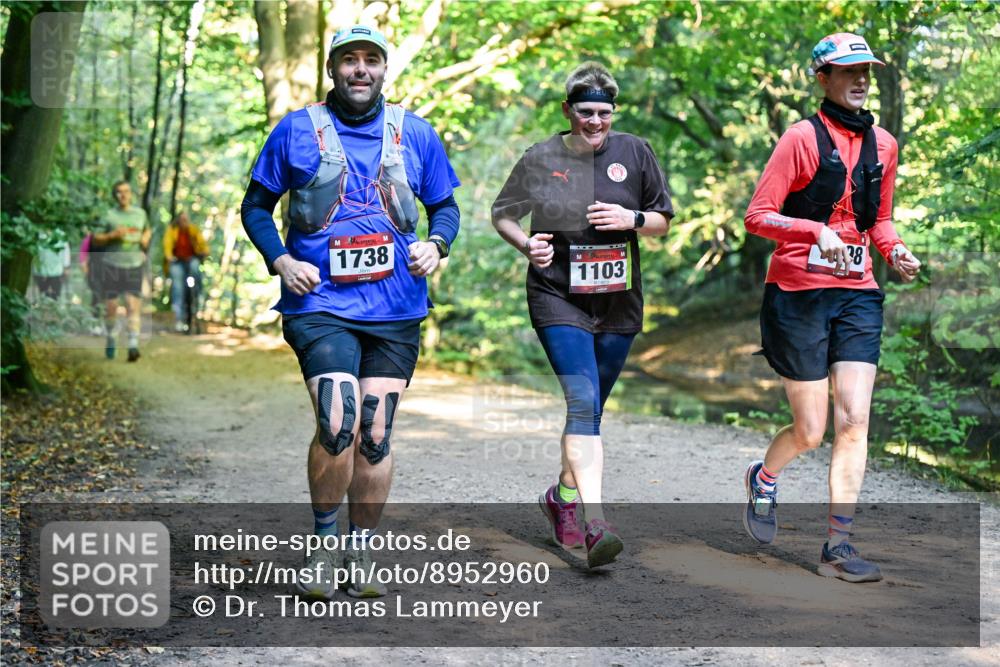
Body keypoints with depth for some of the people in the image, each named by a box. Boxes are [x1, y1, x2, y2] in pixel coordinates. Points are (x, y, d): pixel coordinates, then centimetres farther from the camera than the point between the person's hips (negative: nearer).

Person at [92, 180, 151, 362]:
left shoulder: (140, 214, 11)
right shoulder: (109, 216, 1)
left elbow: (147, 229, 30)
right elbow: (95, 240, 1)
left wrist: (146, 237, 8)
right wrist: (112, 235, -15)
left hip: (134, 265, 1)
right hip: (112, 265, -1)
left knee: (134, 306, -12)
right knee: (111, 306, 3)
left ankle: (133, 346, -17)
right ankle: (111, 339, 28)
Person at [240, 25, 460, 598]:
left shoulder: (416, 134, 9)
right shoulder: (297, 131, 4)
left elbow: (445, 206, 17)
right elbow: (256, 205, 11)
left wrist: (437, 244, -4)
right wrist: (280, 260, -5)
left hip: (395, 310, 3)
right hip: (320, 303, -2)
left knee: (376, 434, 5)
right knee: (338, 423, -19)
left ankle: (361, 552, 20)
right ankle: (325, 540, 3)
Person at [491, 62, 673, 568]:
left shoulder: (633, 152, 4)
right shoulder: (540, 159, 0)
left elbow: (663, 222, 11)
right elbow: (502, 214, 11)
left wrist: (632, 219, -11)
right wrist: (526, 244, -9)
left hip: (618, 303, 3)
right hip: (558, 298, -3)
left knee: (589, 410, 12)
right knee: (583, 401, -19)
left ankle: (563, 497, 36)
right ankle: (595, 525, -25)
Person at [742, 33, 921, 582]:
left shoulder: (882, 144, 10)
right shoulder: (803, 137, -7)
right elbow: (757, 216, -11)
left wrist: (895, 251, 0)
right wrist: (817, 230, -25)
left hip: (857, 293, 5)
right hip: (798, 294, -5)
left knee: (854, 421, -6)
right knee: (810, 432, 1)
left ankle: (838, 546, 0)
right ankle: (762, 478, 35)